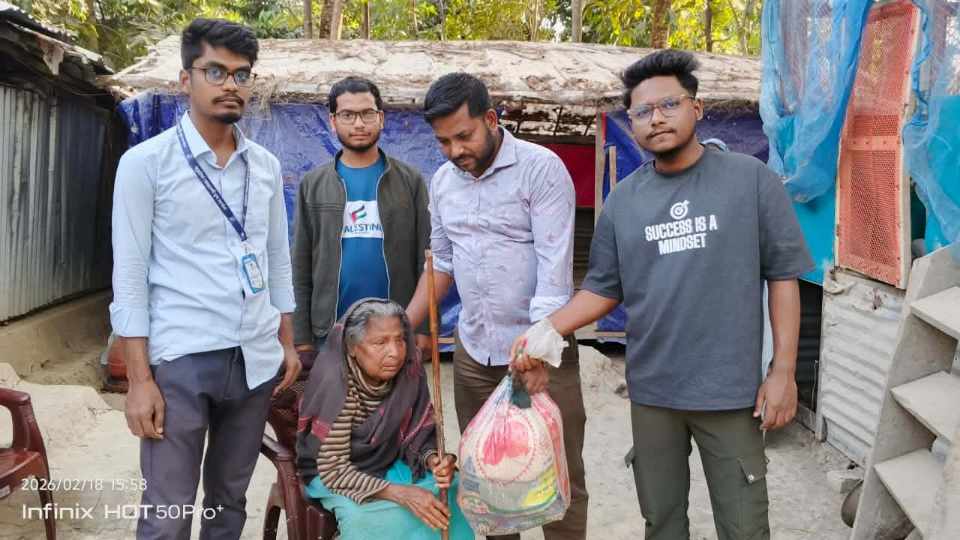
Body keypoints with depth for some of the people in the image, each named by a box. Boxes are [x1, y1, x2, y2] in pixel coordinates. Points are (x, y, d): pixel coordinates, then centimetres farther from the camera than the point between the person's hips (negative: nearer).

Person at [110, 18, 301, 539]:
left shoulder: (265, 165, 9)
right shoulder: (146, 162, -5)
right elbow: (129, 273, -7)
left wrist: (287, 342, 11)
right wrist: (139, 378, -11)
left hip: (255, 357, 5)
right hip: (180, 359, -4)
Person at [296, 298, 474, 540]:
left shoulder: (409, 370, -15)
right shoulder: (334, 383, -27)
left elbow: (418, 435, -5)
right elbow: (334, 470, -26)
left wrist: (434, 459, -28)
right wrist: (401, 494, -35)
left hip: (390, 464, 4)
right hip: (333, 476, -4)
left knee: (451, 491, -19)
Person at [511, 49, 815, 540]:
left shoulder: (750, 179, -5)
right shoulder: (623, 200, 3)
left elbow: (782, 277, -4)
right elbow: (602, 290, 5)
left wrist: (783, 371, -8)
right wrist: (543, 331, -10)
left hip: (731, 390, -2)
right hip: (651, 392, 3)